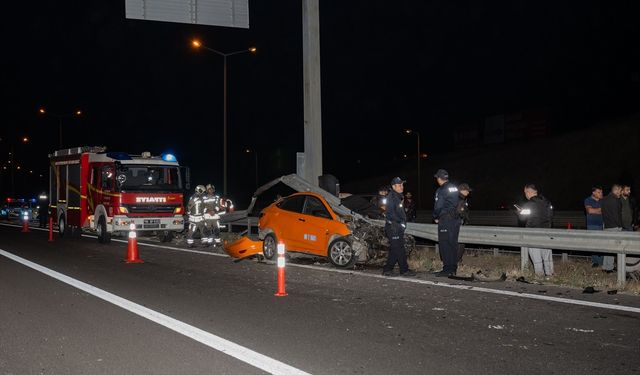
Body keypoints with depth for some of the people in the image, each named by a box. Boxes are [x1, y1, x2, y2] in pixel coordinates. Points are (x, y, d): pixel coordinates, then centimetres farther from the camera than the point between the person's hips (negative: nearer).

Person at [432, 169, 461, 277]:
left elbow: (438, 206, -15)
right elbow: (459, 204, 15)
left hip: (445, 220, -8)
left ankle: (447, 270, -5)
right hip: (456, 219, 8)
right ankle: (453, 269, 16)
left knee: (445, 245, -4)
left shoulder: (441, 190, -12)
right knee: (453, 244, 12)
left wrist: (435, 218, 1)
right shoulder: (455, 188, 11)